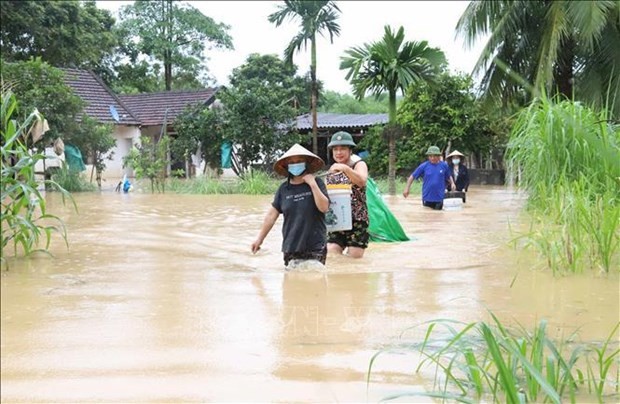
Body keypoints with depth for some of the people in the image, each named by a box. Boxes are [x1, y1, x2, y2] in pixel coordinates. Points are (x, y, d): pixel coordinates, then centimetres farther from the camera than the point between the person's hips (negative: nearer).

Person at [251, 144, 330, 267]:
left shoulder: (317, 183, 0)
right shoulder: (284, 188, 6)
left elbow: (324, 207, -12)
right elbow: (271, 215, 9)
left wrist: (312, 184, -14)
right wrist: (260, 238, 9)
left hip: (315, 247, -2)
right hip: (291, 248, 2)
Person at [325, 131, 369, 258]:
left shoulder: (359, 164, -3)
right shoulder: (331, 170, 12)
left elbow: (362, 181, -25)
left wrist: (345, 168, -38)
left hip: (356, 220, -5)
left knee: (355, 259, -4)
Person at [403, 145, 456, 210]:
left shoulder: (444, 165, 1)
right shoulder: (424, 166, -4)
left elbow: (448, 177, 17)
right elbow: (412, 176, 1)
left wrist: (452, 183, -2)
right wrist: (407, 189, -5)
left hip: (439, 198, 1)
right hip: (427, 198, -1)